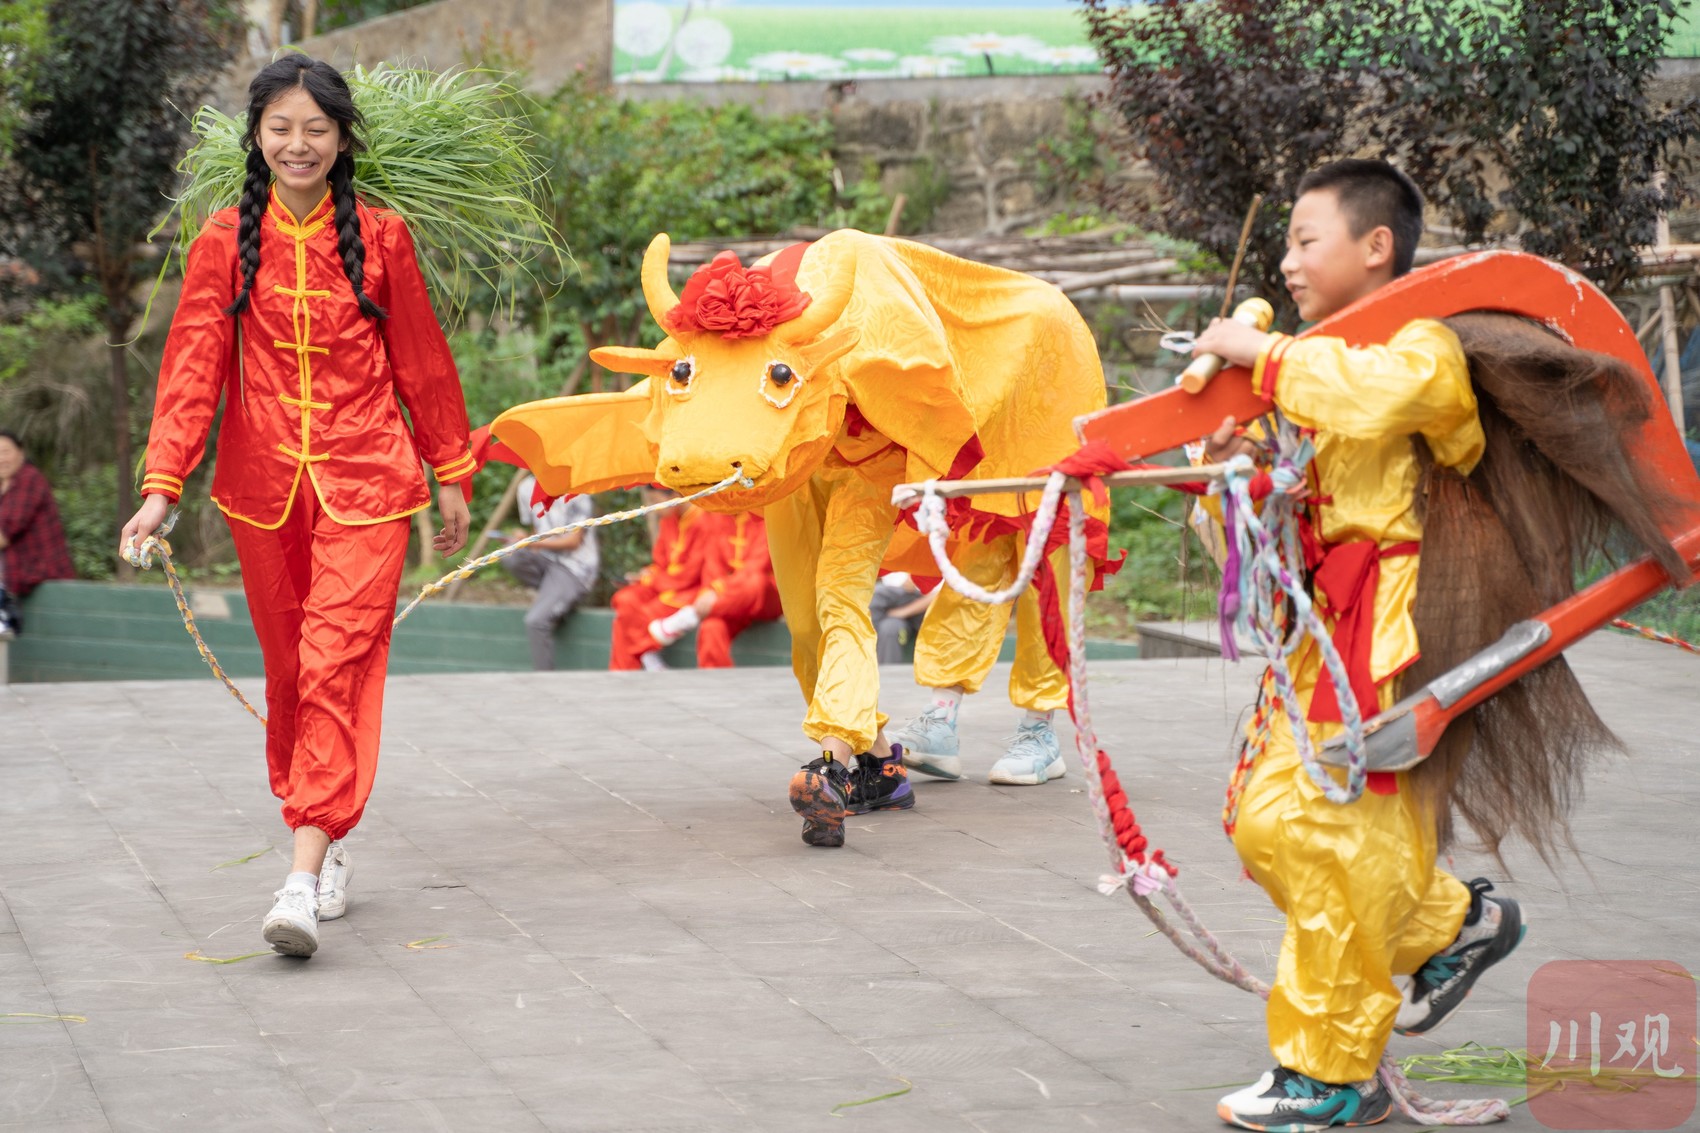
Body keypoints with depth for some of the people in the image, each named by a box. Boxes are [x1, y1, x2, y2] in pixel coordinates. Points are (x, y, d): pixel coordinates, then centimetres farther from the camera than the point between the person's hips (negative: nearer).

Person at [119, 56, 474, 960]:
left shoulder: (379, 237, 1)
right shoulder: (226, 241, 3)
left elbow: (421, 360, 10)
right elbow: (193, 365, -2)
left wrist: (451, 474, 14)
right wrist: (161, 487, -12)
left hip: (364, 481, -2)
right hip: (265, 485, 3)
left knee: (337, 664, -14)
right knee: (288, 672, 11)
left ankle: (304, 879, -20)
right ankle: (328, 844, 27)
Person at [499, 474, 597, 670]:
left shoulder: (576, 493, -13)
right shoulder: (528, 488, 4)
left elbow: (574, 541, -13)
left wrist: (534, 543, -26)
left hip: (574, 568, -6)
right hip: (546, 559, 6)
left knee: (536, 620, -26)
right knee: (511, 557, -27)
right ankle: (553, 596, -4)